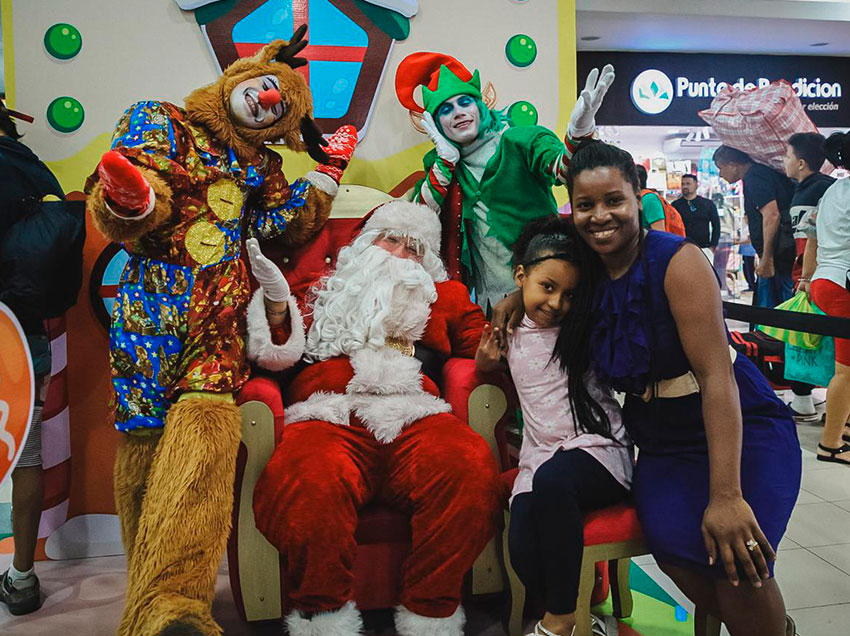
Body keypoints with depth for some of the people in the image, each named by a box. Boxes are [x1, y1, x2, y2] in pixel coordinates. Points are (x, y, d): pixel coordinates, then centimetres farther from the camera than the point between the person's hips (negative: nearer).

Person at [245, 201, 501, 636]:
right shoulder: (324, 290, 30)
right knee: (309, 484, -37)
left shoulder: (445, 296, 32)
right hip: (330, 416, -1)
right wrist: (276, 298, 2)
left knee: (470, 468, -34)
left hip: (415, 416, 1)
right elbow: (278, 355, 19)